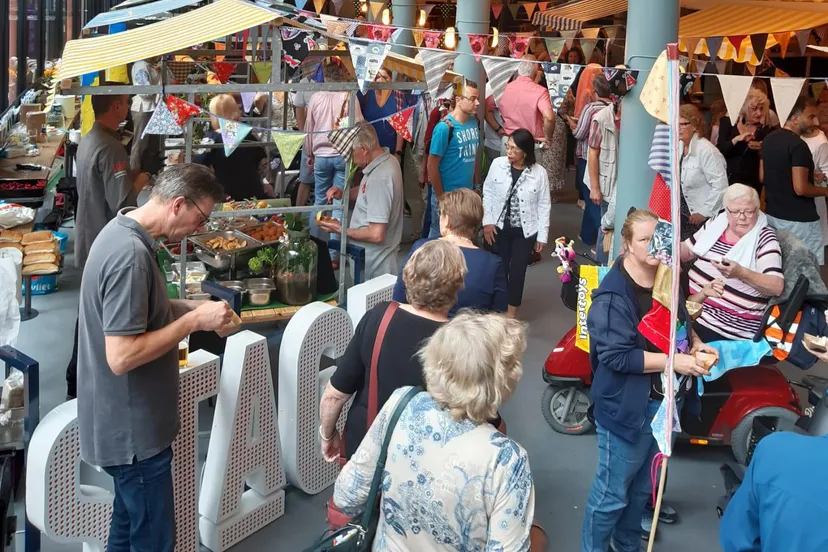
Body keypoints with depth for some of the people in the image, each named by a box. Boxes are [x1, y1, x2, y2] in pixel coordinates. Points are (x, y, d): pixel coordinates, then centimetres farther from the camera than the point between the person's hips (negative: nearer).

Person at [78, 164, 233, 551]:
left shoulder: (123, 231, 5)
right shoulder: (130, 254, -27)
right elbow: (121, 356, -29)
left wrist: (190, 309, 5)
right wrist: (194, 321, -21)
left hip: (126, 422, 10)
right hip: (132, 429, -10)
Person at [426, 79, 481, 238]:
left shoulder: (474, 122, 2)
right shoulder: (444, 127, -17)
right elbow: (432, 166, -15)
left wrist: (476, 186, 10)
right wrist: (440, 197, -13)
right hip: (447, 195, -6)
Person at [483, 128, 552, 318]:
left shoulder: (539, 173, -12)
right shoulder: (497, 164, -8)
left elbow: (544, 206, -5)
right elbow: (488, 193, 2)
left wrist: (542, 235, -4)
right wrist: (487, 221, -5)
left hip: (525, 231, -1)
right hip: (499, 227, 1)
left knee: (517, 271, 4)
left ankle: (512, 312, 21)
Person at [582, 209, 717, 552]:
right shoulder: (613, 295, -22)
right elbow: (616, 355, -27)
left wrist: (696, 344, -1)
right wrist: (673, 361, -27)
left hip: (665, 401, 8)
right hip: (627, 406, -8)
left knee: (643, 485, 23)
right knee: (612, 491, 4)